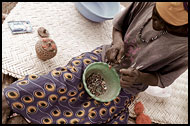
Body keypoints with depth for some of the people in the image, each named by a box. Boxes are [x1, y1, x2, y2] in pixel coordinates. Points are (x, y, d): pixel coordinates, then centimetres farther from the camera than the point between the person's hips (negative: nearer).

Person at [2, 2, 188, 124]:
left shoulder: (184, 47, -18)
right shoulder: (147, 4, -15)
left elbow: (163, 79, -4)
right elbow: (118, 25, 1)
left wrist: (139, 77, -25)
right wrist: (118, 41, -21)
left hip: (123, 89, 0)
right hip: (102, 59, 2)